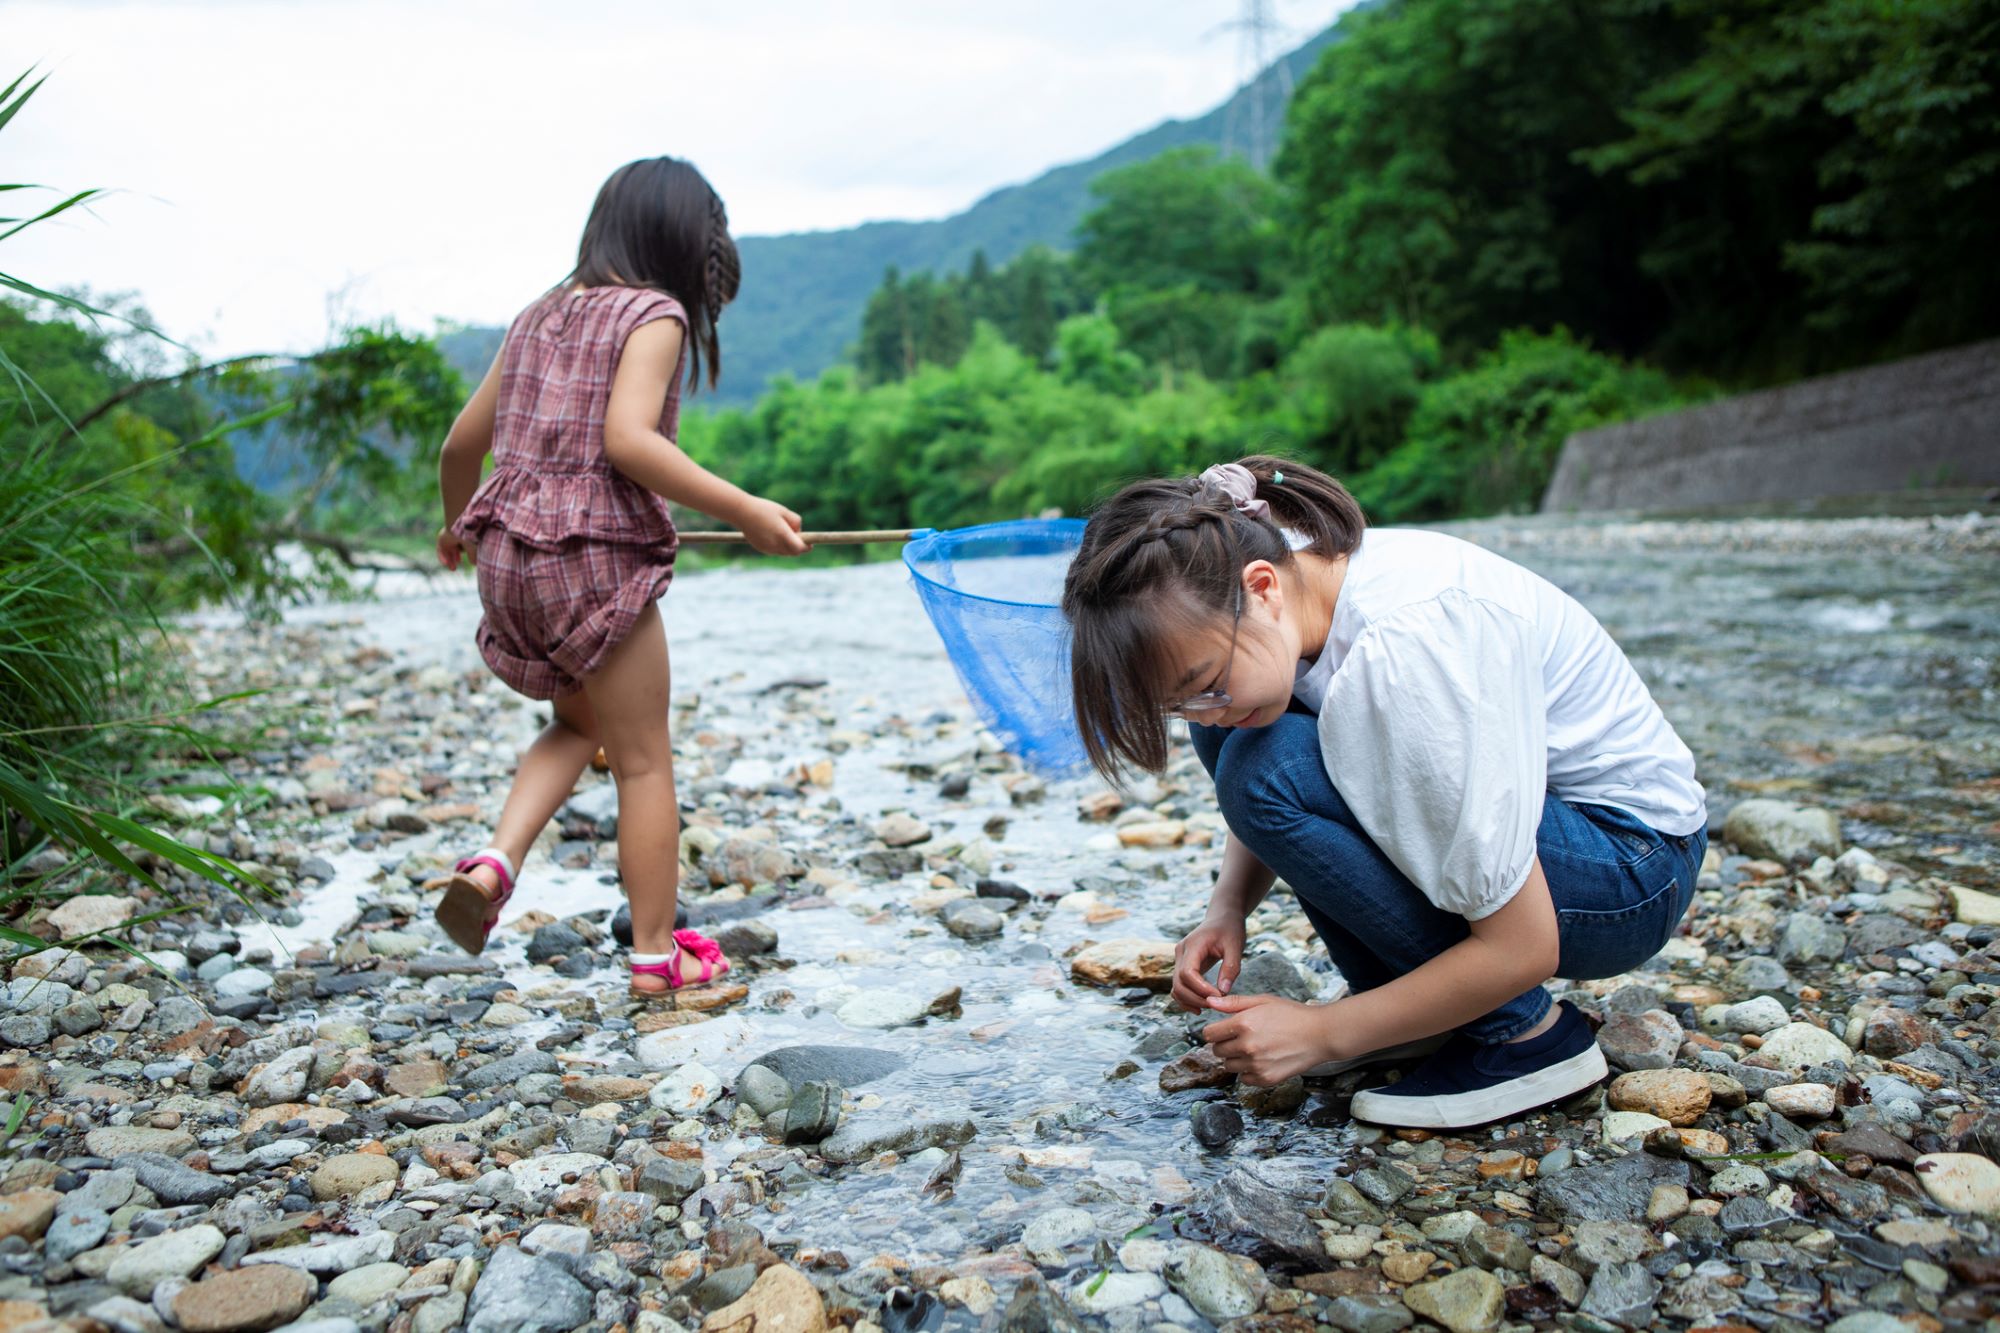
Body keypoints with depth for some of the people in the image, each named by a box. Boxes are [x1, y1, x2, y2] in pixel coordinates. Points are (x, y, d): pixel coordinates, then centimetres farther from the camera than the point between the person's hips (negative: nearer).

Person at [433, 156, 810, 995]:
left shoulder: (539, 317, 16)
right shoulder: (655, 315, -5)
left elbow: (461, 442, 18)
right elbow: (627, 440, -21)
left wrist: (456, 526, 35)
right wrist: (741, 510, -21)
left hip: (507, 555, 7)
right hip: (595, 556, -7)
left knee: (580, 724, 26)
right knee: (644, 760, 6)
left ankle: (494, 863, 6)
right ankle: (656, 951, 16)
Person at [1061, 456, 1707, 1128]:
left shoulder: (1409, 648, -34)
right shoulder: (1292, 580, -11)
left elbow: (1521, 948, -27)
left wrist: (1322, 1033, -19)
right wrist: (1227, 909, -8)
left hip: (1632, 868, -8)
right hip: (1495, 813, 8)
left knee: (1272, 768, -25)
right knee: (1243, 734, -6)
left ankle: (1522, 1033, -9)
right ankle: (1410, 1002, 3)